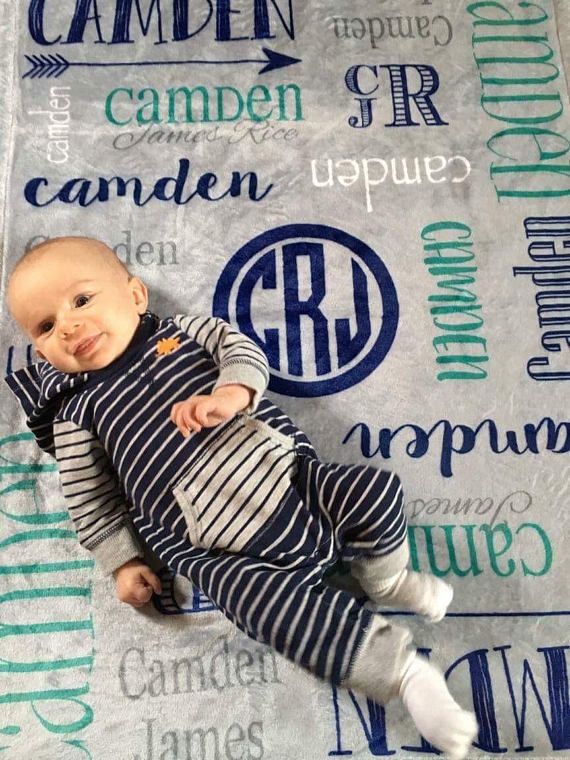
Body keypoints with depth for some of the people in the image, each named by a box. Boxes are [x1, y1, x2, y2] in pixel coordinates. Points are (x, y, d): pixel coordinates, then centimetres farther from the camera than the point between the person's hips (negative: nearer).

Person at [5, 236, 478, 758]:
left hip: (293, 477, 3)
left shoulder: (183, 330, 12)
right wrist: (122, 562, 8)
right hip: (219, 553, -2)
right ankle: (398, 667, -11)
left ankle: (386, 582, 16)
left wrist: (232, 392, -20)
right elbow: (90, 499, 10)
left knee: (376, 489, -15)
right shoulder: (75, 415, 8)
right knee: (265, 601, -27)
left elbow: (242, 350, 1)